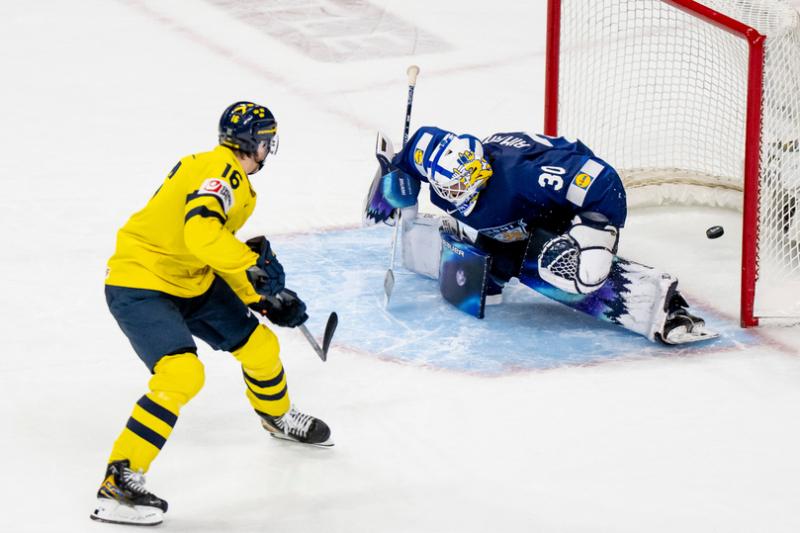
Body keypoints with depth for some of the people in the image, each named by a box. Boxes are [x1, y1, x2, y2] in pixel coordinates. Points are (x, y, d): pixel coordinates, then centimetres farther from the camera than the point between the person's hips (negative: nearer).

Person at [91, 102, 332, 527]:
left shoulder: (237, 184, 11)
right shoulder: (219, 170, -21)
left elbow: (220, 255, 17)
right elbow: (201, 233, -37)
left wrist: (263, 299, 9)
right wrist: (254, 264, -31)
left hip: (192, 283, 10)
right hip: (139, 284, -10)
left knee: (258, 345, 17)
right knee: (181, 374, -27)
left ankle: (277, 416, 48)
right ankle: (119, 482, -24)